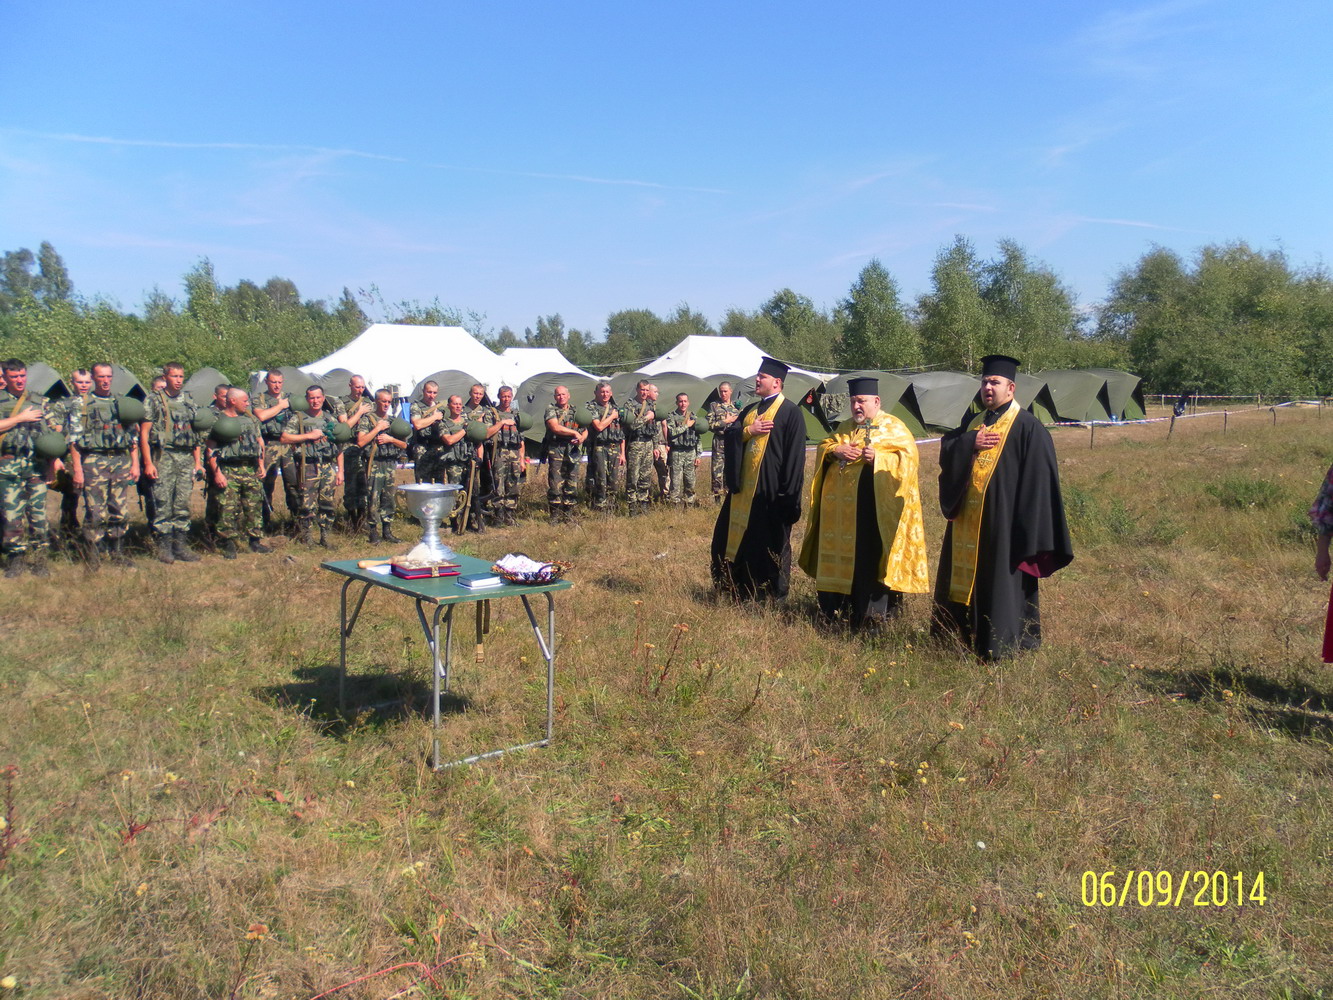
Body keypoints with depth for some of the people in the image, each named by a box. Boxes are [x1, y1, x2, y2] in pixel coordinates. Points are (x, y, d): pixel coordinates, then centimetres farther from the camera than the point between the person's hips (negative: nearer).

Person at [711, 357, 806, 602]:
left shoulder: (790, 412, -8)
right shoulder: (750, 409, 16)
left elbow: (795, 453, -14)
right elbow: (729, 434, 8)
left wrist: (788, 489, -19)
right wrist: (749, 430, -12)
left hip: (771, 489, -8)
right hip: (744, 487, 8)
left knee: (771, 541, 3)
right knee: (736, 536, 12)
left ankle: (773, 594, 16)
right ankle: (738, 587, 26)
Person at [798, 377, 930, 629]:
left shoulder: (893, 427, 1)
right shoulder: (845, 427, 20)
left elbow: (908, 456, -8)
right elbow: (823, 447, 19)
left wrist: (878, 457, -22)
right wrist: (835, 450, -4)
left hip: (872, 506, -6)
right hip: (840, 506, 6)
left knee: (869, 555, -7)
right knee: (840, 551, 8)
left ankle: (874, 612, 1)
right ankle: (838, 605, 16)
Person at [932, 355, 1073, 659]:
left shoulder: (1027, 426, -7)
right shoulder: (972, 423, 14)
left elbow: (1038, 476, -10)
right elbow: (947, 448, 4)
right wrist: (971, 443, -14)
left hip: (1003, 521, -7)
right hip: (968, 520, 7)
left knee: (1000, 581, 1)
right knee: (965, 577, 14)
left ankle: (1001, 644, 12)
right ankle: (960, 633, 27)